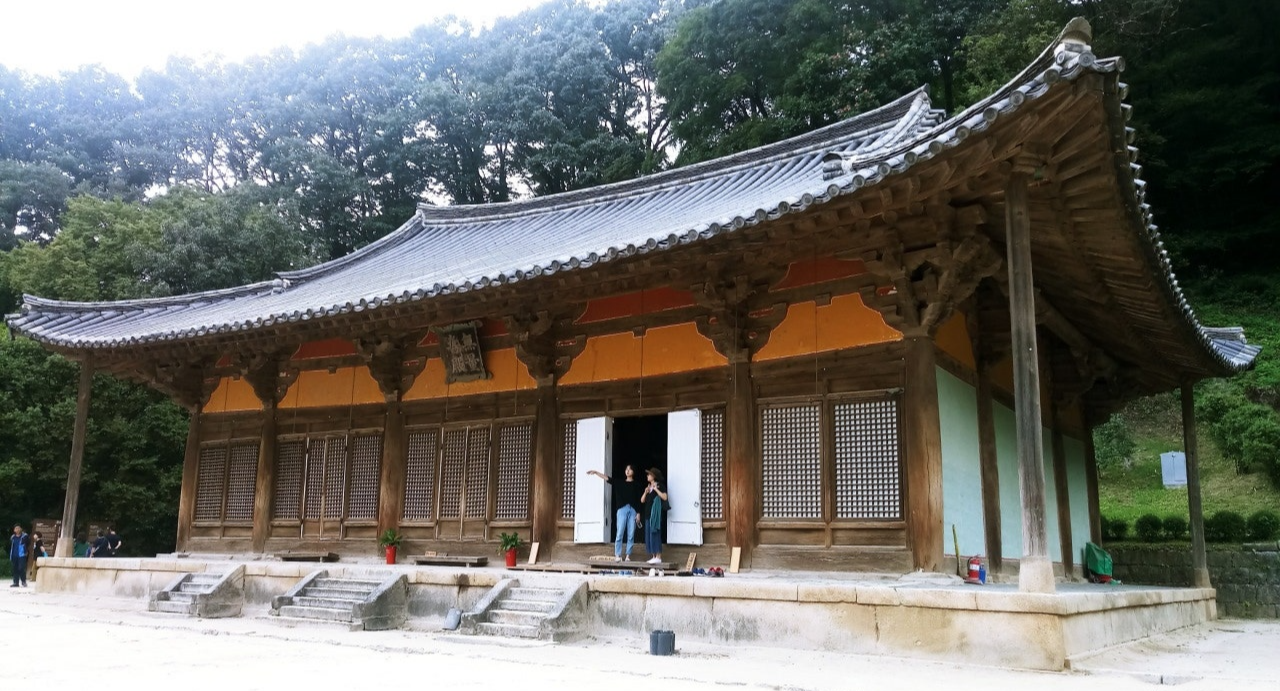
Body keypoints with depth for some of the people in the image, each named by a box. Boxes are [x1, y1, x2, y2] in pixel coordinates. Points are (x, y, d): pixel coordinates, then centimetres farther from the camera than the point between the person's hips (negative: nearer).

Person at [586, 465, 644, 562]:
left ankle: (628, 555, 4)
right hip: (622, 510, 1)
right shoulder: (620, 483, 11)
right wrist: (595, 472, -6)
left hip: (633, 510, -1)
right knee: (620, 533, -5)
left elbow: (639, 500, 4)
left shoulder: (636, 484, 7)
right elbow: (607, 478, 4)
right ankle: (617, 555, -2)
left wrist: (638, 513, -2)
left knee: (631, 534, -1)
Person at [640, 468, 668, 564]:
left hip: (656, 512, -8)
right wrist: (645, 492, -1)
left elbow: (664, 497, -14)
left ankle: (658, 557, -10)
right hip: (648, 512, 8)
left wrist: (656, 489, -16)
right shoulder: (648, 487, 18)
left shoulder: (660, 486, -2)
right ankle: (653, 556, 8)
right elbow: (642, 500, 15)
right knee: (649, 534, 5)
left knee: (655, 533, -11)